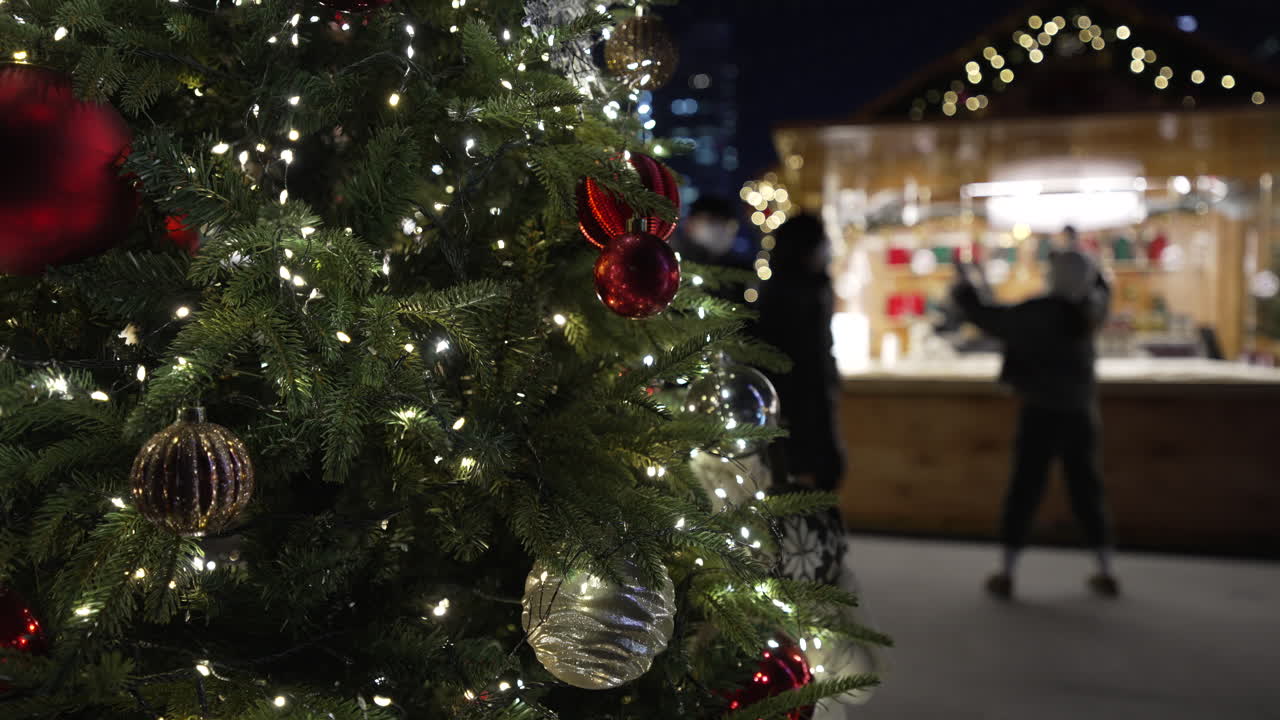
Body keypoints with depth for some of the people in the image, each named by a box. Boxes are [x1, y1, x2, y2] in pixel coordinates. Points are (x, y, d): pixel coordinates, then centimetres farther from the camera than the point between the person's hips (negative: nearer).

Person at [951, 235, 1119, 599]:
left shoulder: (1037, 313, -14)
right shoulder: (1089, 309, 2)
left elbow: (988, 317, -9)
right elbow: (1100, 287, 25)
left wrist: (964, 287, 7)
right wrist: (1077, 250, 32)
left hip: (1041, 412, -5)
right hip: (1081, 414, 5)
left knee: (1024, 490, 1)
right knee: (1087, 491, 13)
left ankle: (1006, 574, 4)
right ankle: (1106, 573, 15)